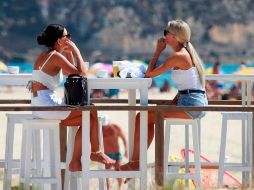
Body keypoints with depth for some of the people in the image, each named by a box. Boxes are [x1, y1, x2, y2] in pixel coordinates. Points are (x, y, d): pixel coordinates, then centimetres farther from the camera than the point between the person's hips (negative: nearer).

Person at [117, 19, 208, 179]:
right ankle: (139, 160, 16)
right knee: (148, 118, 19)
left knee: (141, 117, -8)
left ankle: (135, 162, -2)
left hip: (189, 105, -10)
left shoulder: (178, 56, -13)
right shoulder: (188, 53, 18)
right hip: (198, 104, 10)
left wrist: (158, 51, 1)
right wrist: (173, 101, 12)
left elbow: (150, 73, -10)